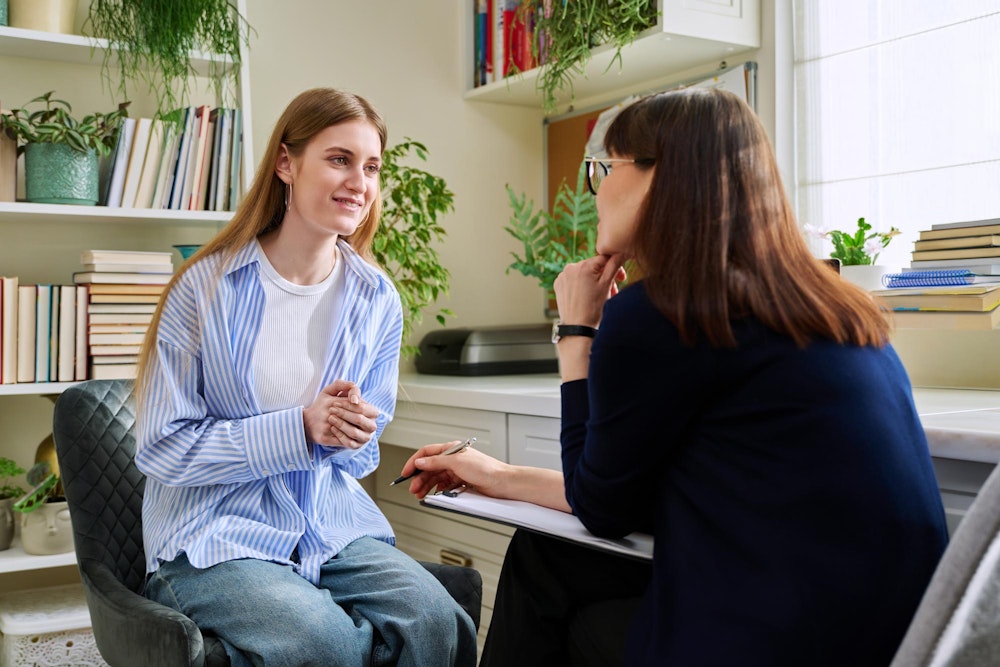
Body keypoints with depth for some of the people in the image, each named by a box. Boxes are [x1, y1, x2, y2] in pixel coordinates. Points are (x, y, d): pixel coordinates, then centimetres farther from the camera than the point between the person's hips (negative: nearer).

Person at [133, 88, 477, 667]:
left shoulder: (377, 299, 4)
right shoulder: (205, 287, -7)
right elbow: (162, 449, -9)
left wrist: (347, 436, -12)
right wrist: (299, 430, -19)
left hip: (332, 528, 4)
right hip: (214, 537, -3)